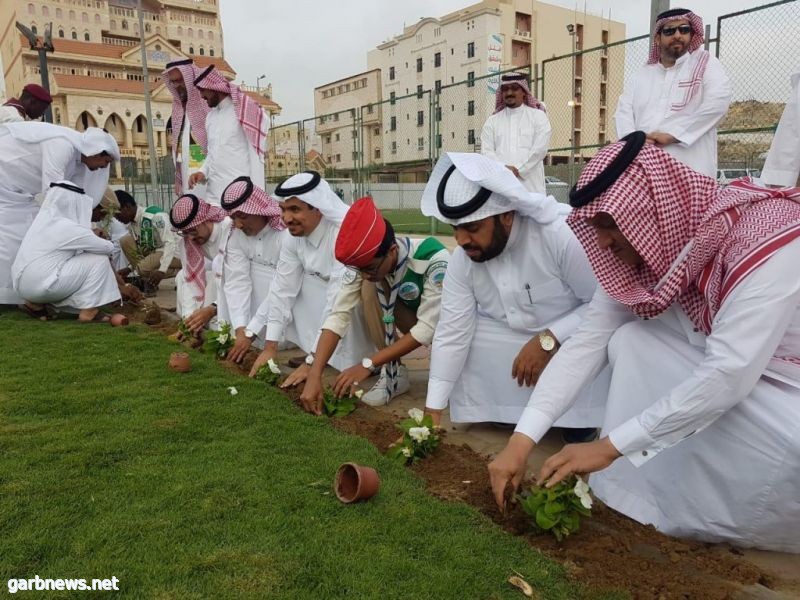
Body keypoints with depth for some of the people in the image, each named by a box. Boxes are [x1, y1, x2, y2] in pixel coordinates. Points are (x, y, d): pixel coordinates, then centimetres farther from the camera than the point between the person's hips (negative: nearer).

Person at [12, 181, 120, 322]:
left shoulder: (45, 218, 10)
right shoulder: (67, 227, -14)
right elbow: (108, 248, -6)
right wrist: (98, 240, 15)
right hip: (40, 285, -9)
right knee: (100, 260, -5)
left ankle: (36, 303, 19)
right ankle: (88, 311, -5)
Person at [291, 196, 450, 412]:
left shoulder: (434, 258, -36)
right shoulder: (363, 261, -24)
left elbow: (428, 327, -34)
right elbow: (339, 315, -26)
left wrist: (368, 364, -35)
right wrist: (314, 375, -36)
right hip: (410, 313, 4)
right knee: (369, 287, -25)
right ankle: (392, 371, -12)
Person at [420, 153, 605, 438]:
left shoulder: (562, 233, -33)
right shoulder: (462, 260, -16)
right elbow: (451, 333, -15)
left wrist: (549, 340, -33)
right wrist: (433, 410, -17)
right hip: (512, 337, 6)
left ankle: (585, 414, 7)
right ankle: (511, 410, 6)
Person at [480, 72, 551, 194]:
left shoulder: (538, 116, 10)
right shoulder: (492, 121, 16)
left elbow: (540, 149, -2)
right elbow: (486, 151, 4)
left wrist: (517, 169, -13)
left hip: (530, 185, -1)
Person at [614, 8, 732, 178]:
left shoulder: (706, 64, 13)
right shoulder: (640, 75, 23)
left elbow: (718, 103, -4)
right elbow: (623, 112, 9)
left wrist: (671, 134, -14)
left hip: (691, 170, -3)